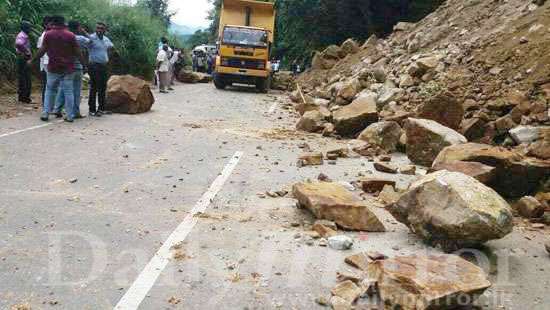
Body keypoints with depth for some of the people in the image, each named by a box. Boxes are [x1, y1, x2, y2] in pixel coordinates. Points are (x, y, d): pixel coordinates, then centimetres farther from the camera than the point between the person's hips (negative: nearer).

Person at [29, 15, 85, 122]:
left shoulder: (48, 34, -1)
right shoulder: (71, 35, -2)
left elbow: (42, 50, 0)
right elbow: (78, 52, -2)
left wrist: (32, 60, 12)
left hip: (53, 68, 1)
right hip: (68, 68, -1)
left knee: (50, 90, 12)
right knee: (68, 91, 3)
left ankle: (45, 113, 9)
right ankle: (70, 116, 3)